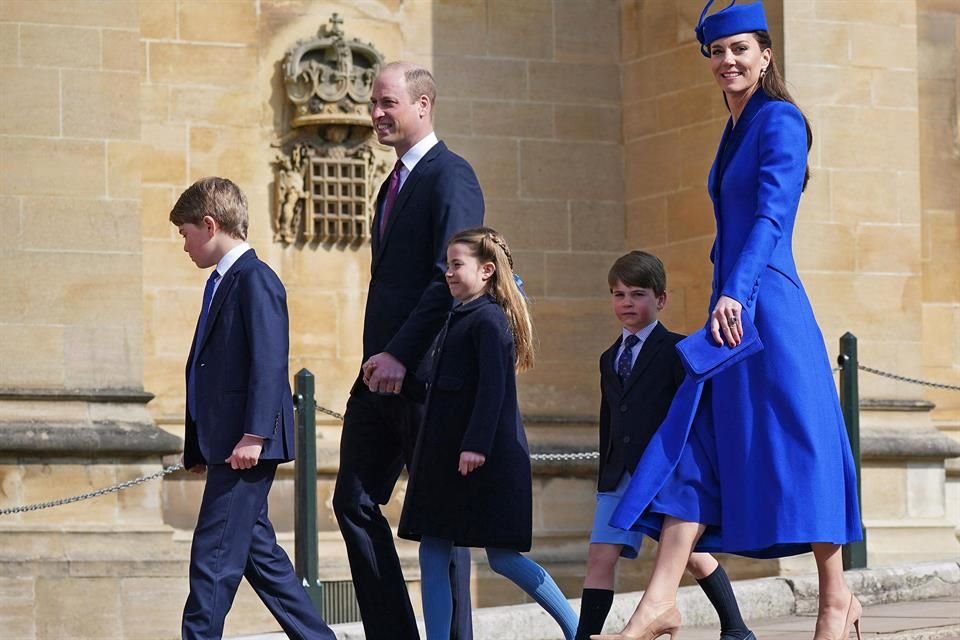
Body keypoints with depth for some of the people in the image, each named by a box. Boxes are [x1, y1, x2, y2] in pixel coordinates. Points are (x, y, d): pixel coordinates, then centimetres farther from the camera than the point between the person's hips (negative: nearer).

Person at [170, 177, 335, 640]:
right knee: (258, 552, 12)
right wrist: (197, 446, 20)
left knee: (214, 555, -10)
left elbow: (269, 362, -19)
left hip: (245, 446, -10)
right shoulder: (221, 282, 19)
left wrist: (254, 435, -24)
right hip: (224, 444, 10)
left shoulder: (254, 279, -11)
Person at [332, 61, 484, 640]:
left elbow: (452, 277, -19)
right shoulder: (398, 181, 19)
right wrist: (380, 355, 13)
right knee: (356, 502, 5)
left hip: (425, 372, -9)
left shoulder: (450, 176, -10)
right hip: (383, 372, 9)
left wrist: (402, 353, -22)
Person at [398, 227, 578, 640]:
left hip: (484, 458, -9)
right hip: (447, 457, 9)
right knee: (432, 555, 3)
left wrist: (476, 445, -24)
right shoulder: (457, 319, 15)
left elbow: (493, 386, -19)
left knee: (502, 556, -4)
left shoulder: (489, 320, -11)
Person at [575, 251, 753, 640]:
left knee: (692, 555, 3)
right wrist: (605, 478, 16)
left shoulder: (675, 350, -2)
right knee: (600, 557, -7)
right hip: (620, 475, 5)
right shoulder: (610, 359, 17)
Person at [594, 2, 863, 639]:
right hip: (730, 308, 9)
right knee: (694, 447, 1)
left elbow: (771, 216, -19)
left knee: (795, 446, -3)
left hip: (768, 307, -9)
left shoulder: (780, 121, -8)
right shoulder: (735, 132, 18)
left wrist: (735, 294, -29)